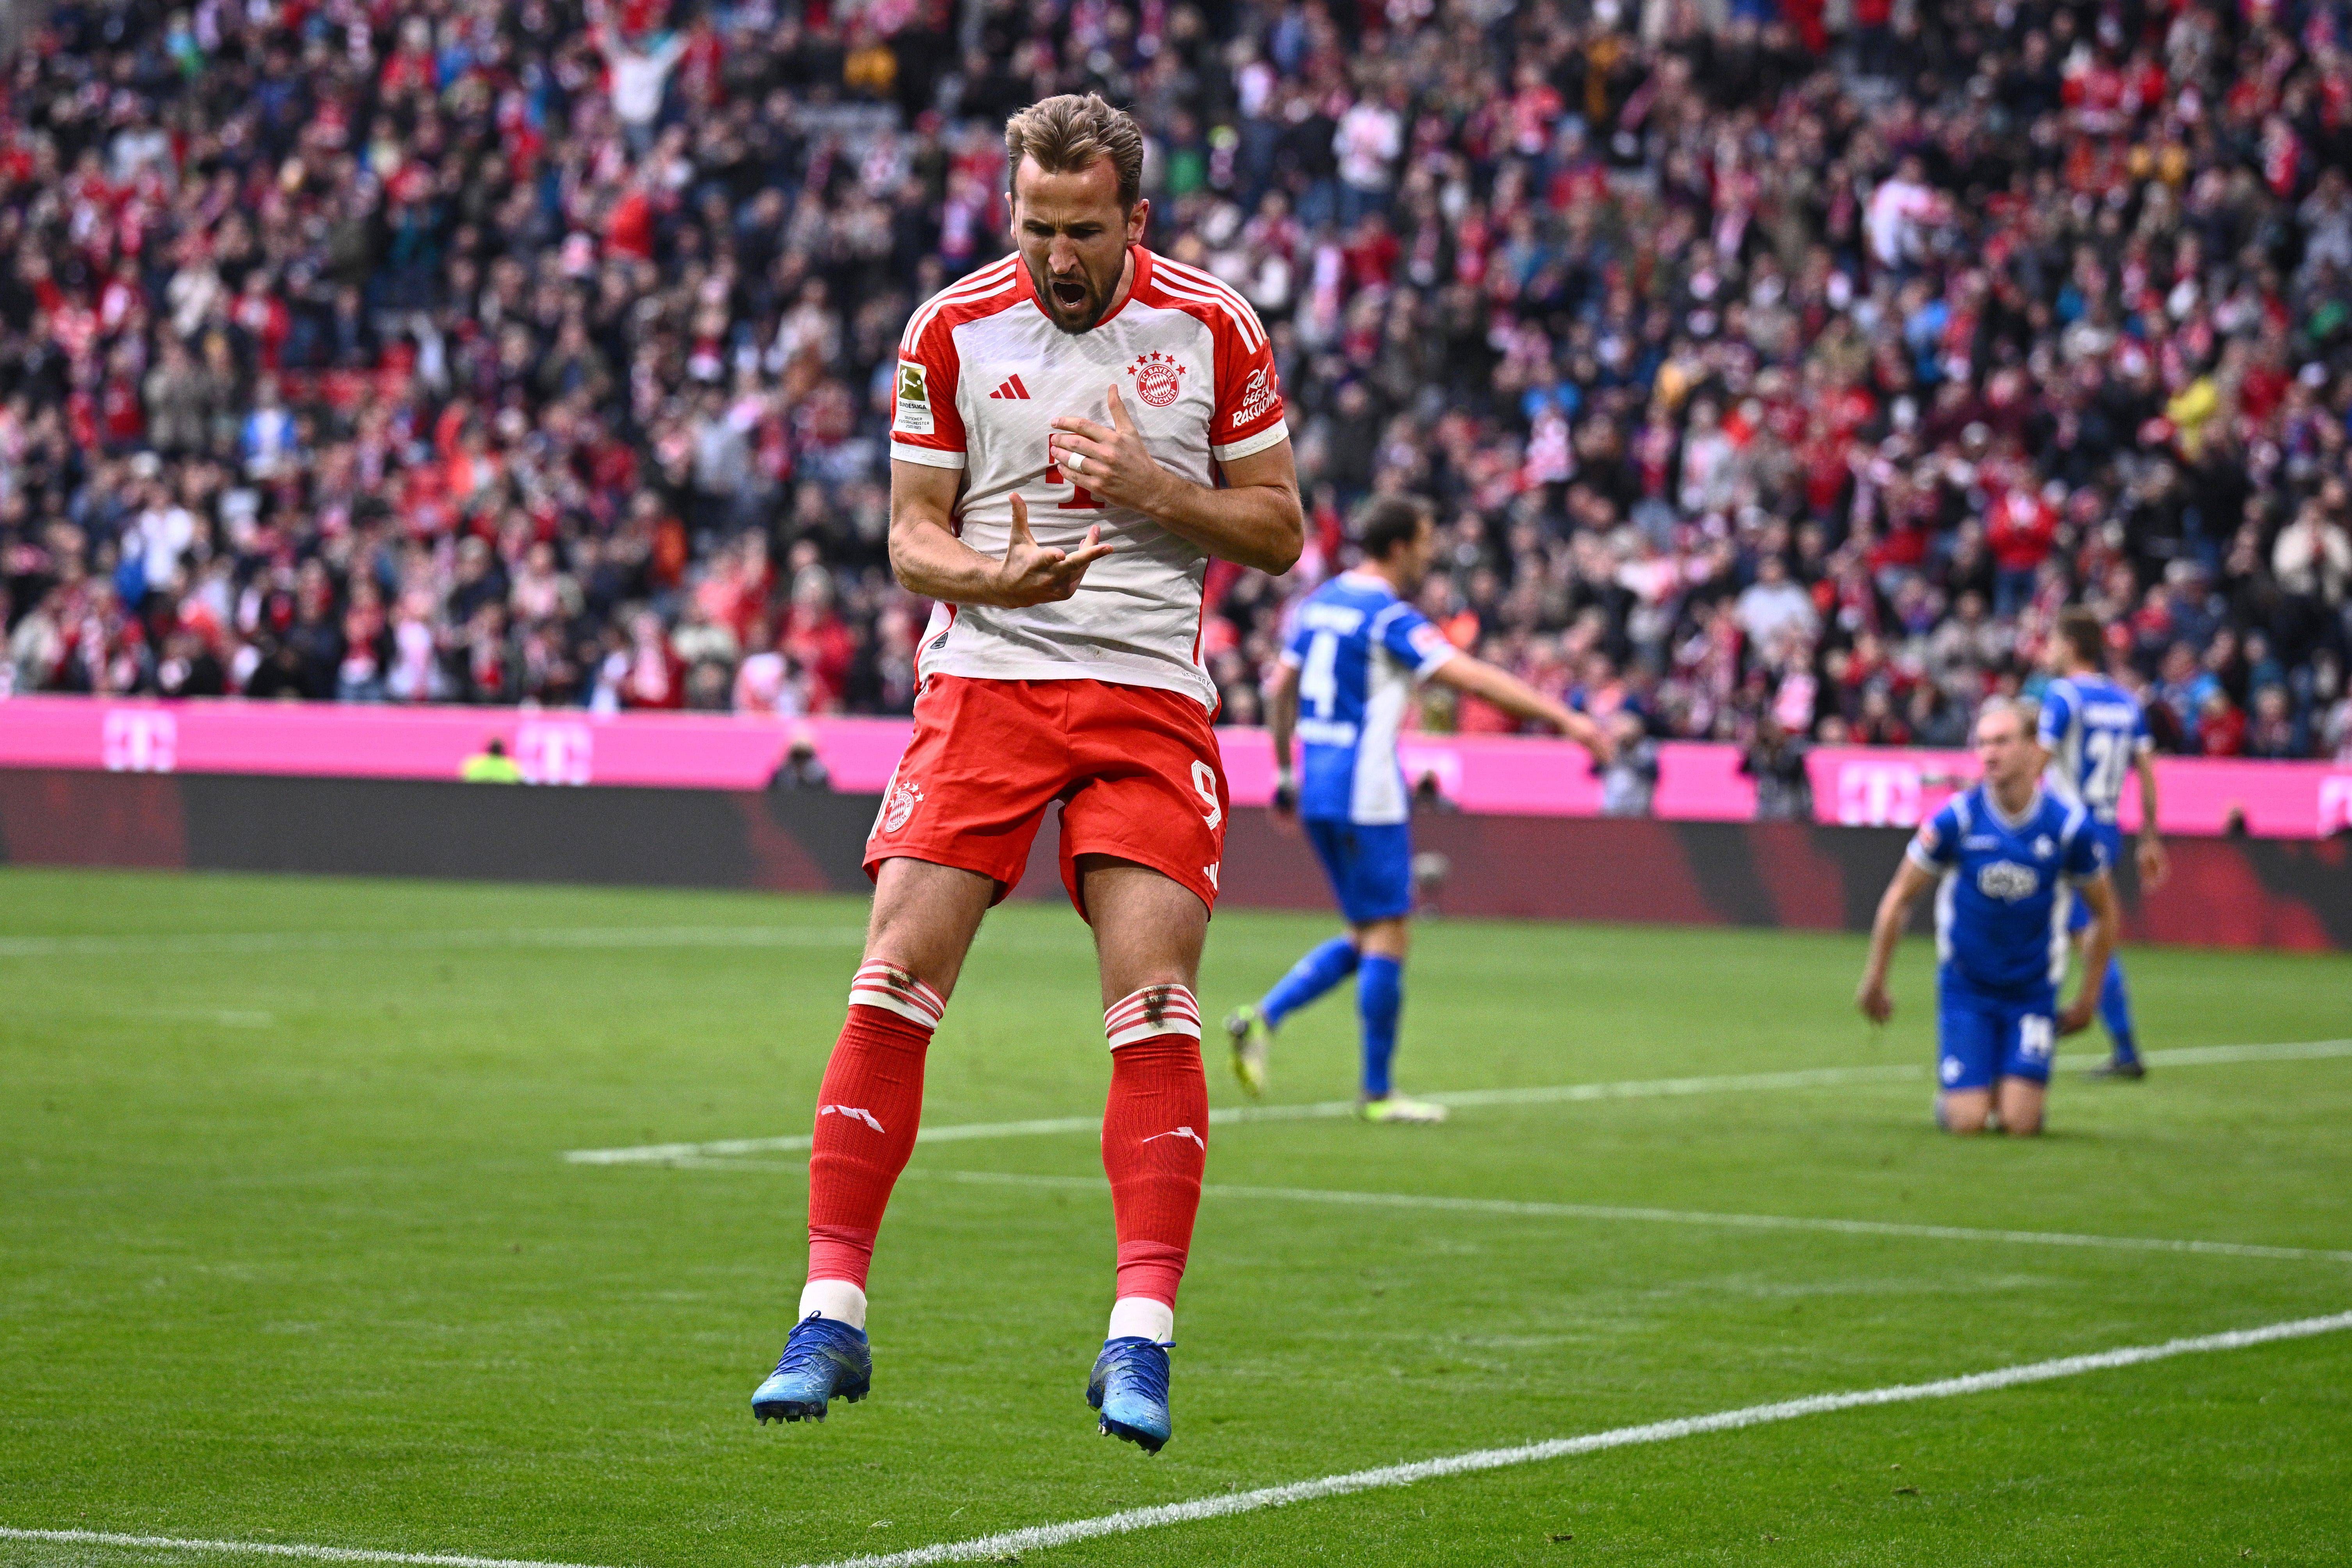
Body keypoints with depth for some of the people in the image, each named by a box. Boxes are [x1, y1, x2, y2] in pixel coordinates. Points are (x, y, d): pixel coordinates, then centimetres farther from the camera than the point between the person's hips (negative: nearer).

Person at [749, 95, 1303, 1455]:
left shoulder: (1214, 331, 0)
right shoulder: (953, 330, 2)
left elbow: (1279, 531, 5)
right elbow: (911, 535, 5)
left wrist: (1156, 495, -13)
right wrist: (992, 579, -17)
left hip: (1151, 696, -1)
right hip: (984, 680, 1)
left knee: (1156, 1008, -12)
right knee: (894, 985, -9)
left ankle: (1141, 1340, -8)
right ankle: (831, 1319, -3)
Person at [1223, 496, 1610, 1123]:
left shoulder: (1320, 602, 12)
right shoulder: (1389, 617, -13)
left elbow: (1281, 690, 17)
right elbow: (1473, 678, -20)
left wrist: (1286, 772, 26)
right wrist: (1566, 719, -20)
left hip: (1318, 788, 9)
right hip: (1366, 794, -9)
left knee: (1367, 939, 15)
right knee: (1386, 939, -2)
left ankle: (1262, 1018, 2)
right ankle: (1377, 1094, 1)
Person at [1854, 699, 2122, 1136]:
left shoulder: (2069, 826, -11)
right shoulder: (1957, 819, -13)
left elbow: (2105, 914, 5)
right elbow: (1898, 899, 0)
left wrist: (2088, 999, 6)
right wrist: (1874, 982, 3)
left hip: (2033, 990, 1)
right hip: (1966, 986, -1)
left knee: (2020, 1124, -11)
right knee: (1967, 1123, -10)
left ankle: (2011, 1094, 24)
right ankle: (1948, 1099, 25)